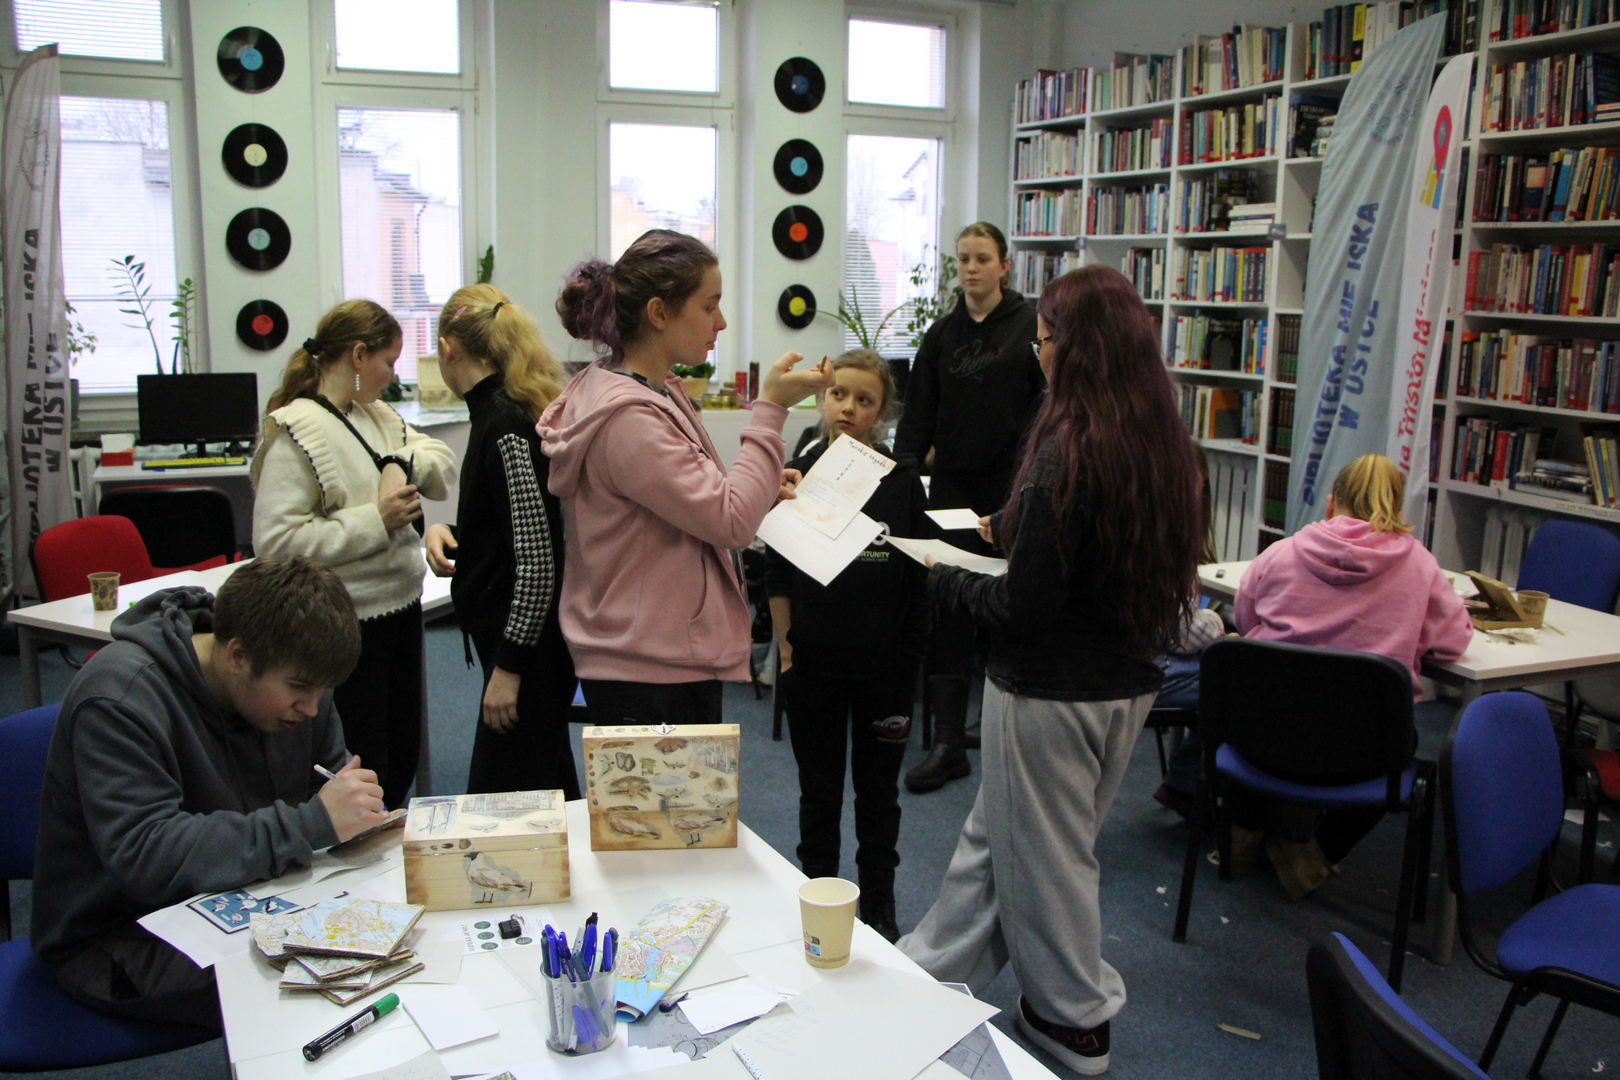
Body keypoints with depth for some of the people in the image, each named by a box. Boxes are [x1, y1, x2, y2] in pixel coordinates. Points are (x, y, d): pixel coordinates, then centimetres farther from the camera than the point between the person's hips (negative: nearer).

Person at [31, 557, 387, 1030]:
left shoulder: (293, 672, -3)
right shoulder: (119, 697, -24)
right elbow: (144, 857, -35)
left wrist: (358, 809, -14)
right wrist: (313, 823, -38)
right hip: (117, 941, -7)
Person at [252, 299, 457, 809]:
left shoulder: (376, 415, 11)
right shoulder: (295, 432, -16)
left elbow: (442, 462, 12)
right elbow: (275, 541, -23)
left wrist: (404, 462, -9)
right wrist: (375, 520, -22)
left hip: (400, 609, 9)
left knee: (402, 757, 18)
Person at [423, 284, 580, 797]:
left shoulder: (505, 425, -18)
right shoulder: (513, 410, 11)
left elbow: (537, 558, -22)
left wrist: (509, 668, -19)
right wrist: (447, 530, 4)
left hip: (528, 644, -10)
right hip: (525, 639, 10)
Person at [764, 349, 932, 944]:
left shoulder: (902, 480, -3)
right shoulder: (797, 475, -3)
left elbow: (918, 573, 0)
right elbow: (777, 574, 1)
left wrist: (910, 658, -2)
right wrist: (785, 649, -3)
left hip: (885, 664, 0)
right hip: (814, 661, 0)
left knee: (878, 789, 13)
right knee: (819, 789, 12)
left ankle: (878, 906, 29)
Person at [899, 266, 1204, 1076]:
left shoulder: (1067, 452, -24)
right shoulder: (1161, 442, 1)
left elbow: (1024, 605, -22)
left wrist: (945, 581, -4)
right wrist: (1009, 530, 19)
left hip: (1051, 690, -8)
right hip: (1128, 680, 8)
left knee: (1045, 851, 11)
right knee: (996, 830, 20)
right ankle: (933, 968, 36)